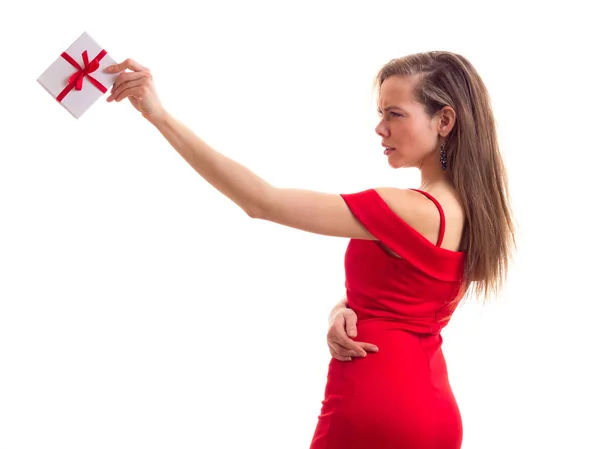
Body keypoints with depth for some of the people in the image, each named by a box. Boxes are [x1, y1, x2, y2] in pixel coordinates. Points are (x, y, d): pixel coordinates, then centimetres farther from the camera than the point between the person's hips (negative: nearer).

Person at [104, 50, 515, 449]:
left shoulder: (409, 211, -22)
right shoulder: (469, 209, 6)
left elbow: (262, 202, -25)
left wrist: (161, 116, -26)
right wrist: (343, 313, -12)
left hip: (372, 411, -9)